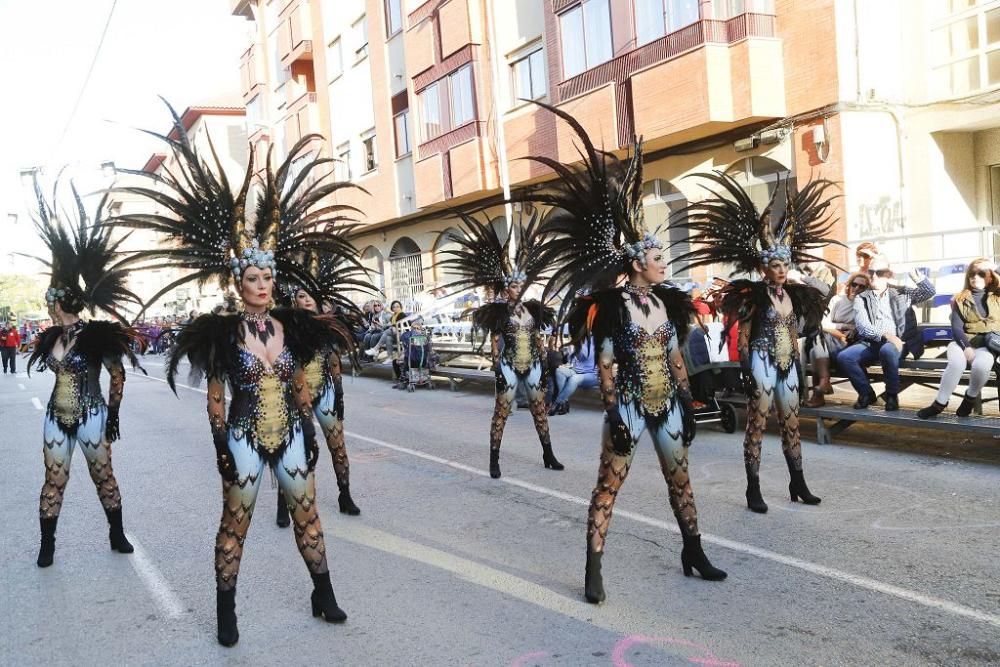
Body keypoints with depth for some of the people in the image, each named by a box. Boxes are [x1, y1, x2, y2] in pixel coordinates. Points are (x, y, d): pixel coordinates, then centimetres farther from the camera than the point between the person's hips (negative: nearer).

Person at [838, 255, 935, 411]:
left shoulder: (901, 293, 16)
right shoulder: (861, 298, 11)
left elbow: (930, 292, 10)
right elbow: (862, 327, -3)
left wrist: (918, 278, -9)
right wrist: (885, 335, -20)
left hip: (896, 342, -2)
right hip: (870, 343, 2)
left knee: (887, 350, -39)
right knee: (843, 357, -26)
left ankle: (892, 394, -16)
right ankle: (867, 393, -4)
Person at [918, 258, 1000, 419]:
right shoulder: (960, 299, 10)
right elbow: (956, 328, -1)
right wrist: (966, 347, -16)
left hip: (987, 345, 0)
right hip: (963, 342, 0)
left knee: (981, 364, -35)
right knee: (957, 363, -34)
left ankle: (971, 397, -8)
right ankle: (940, 403, -22)